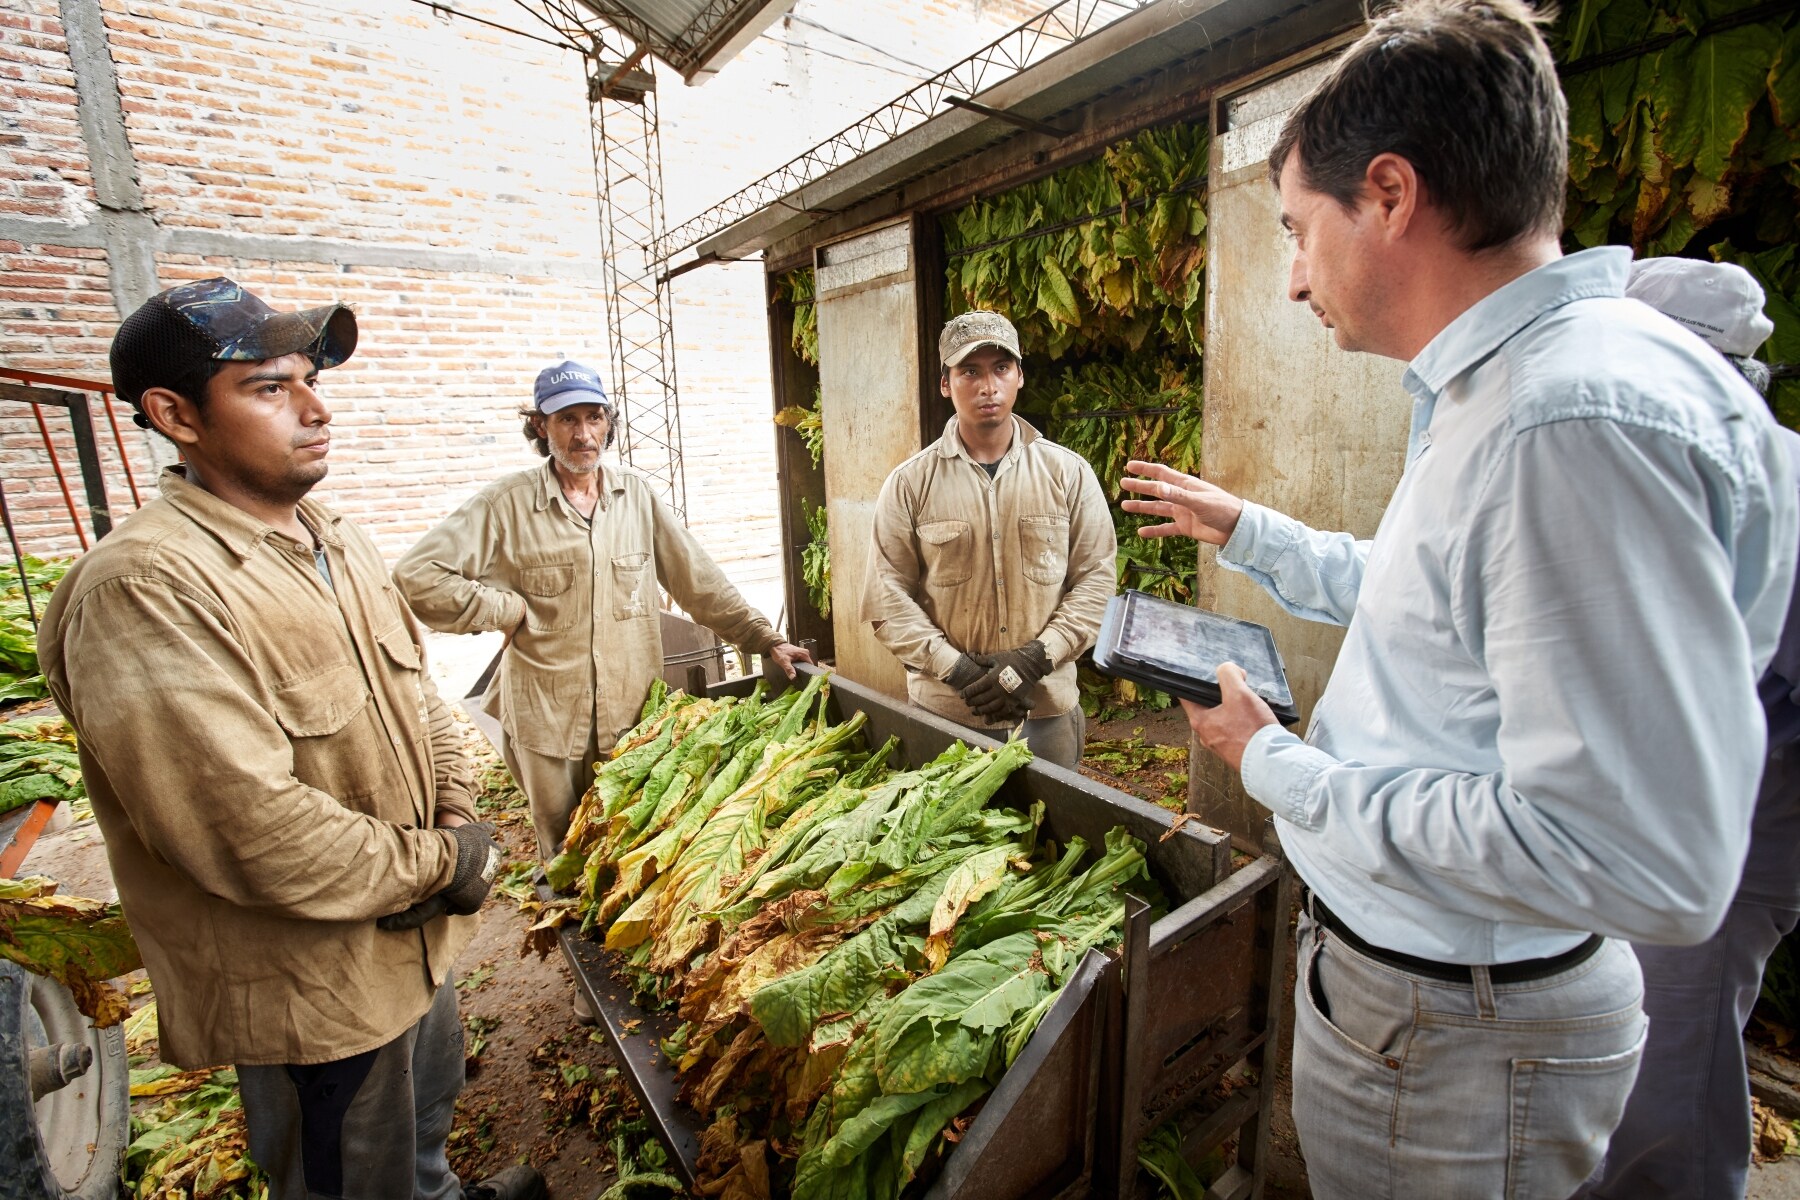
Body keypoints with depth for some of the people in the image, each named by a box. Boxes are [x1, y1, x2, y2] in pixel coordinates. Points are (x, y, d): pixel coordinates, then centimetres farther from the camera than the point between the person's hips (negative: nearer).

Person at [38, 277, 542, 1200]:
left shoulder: (334, 539, 2)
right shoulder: (145, 590, -26)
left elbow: (414, 691, 8)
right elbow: (252, 831, -31)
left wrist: (456, 817, -7)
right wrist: (441, 864, -19)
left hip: (414, 932, 8)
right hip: (313, 992, -8)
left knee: (427, 1111, 32)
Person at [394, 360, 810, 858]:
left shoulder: (637, 495, 3)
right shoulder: (507, 503, -6)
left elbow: (698, 579, 3)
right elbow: (415, 576, -10)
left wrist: (767, 640, -1)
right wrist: (509, 611, -11)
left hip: (636, 715, 2)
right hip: (547, 722, -2)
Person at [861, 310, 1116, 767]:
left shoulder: (1068, 472, 1)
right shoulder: (909, 483, -3)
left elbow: (1097, 578, 0)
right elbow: (888, 598, -5)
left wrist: (1035, 659, -12)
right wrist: (958, 671, -14)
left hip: (1048, 710, 1)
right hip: (944, 713, -1)